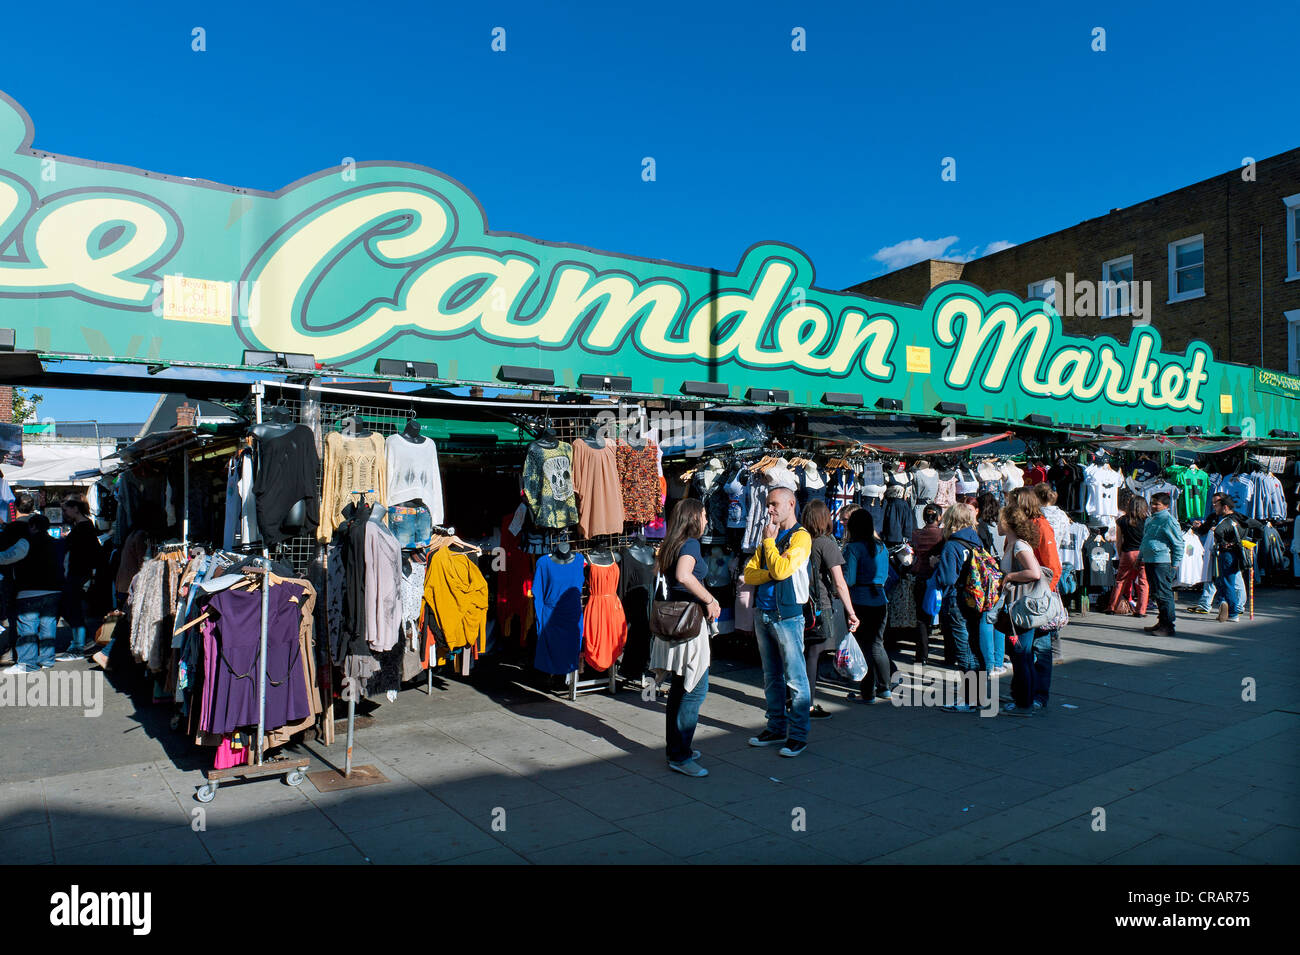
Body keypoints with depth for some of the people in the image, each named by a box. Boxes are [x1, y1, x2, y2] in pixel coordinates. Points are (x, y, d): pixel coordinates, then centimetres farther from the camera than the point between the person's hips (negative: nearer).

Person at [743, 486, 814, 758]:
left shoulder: (800, 536, -7)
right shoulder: (769, 537, 16)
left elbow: (781, 569, -21)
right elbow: (748, 574, 8)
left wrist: (769, 540, -10)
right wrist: (770, 574, -11)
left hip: (787, 615, -8)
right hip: (762, 613, 8)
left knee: (795, 678, -2)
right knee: (771, 677, 14)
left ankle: (798, 735, 5)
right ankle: (776, 728, 24)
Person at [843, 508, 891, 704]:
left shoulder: (853, 548, -11)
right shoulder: (882, 547, 8)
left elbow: (848, 580, -15)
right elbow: (886, 575, 16)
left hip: (860, 602, -6)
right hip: (880, 601, 6)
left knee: (863, 646, 3)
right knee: (877, 645, 18)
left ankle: (868, 693, 8)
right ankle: (884, 688, 26)